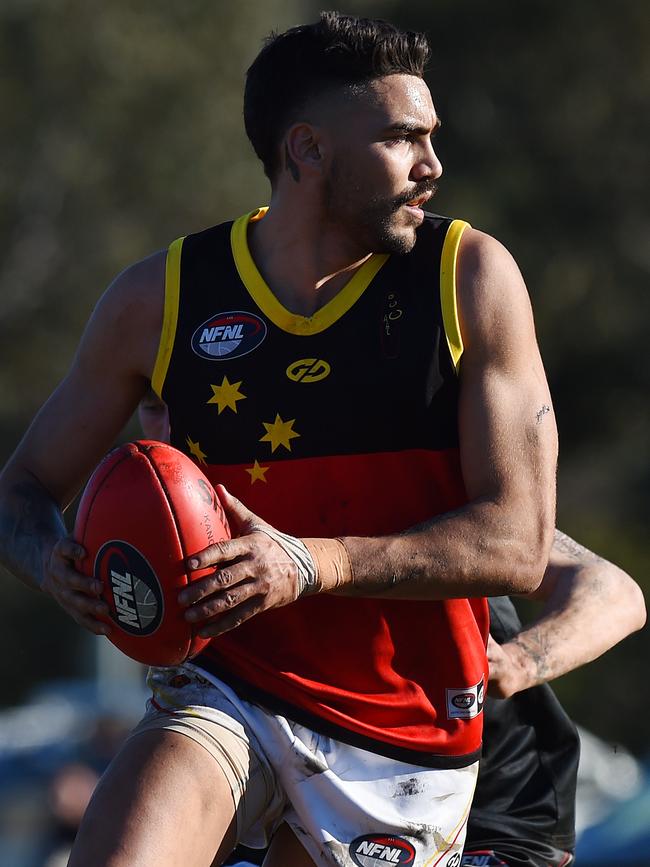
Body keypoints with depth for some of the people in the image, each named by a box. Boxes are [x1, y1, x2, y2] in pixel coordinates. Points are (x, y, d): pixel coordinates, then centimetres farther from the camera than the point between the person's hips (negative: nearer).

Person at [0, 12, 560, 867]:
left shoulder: (469, 278, -4)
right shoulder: (158, 299, -2)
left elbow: (518, 546, -9)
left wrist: (312, 565, -23)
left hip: (405, 742, 1)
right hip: (224, 694, -1)